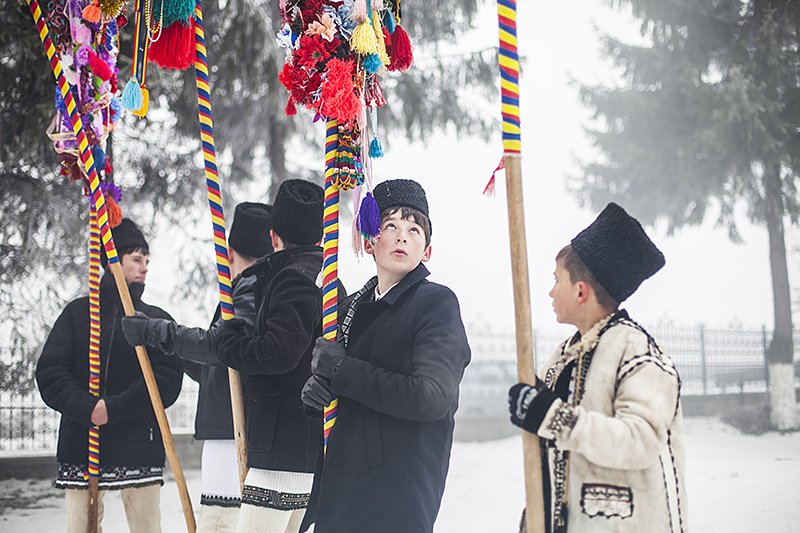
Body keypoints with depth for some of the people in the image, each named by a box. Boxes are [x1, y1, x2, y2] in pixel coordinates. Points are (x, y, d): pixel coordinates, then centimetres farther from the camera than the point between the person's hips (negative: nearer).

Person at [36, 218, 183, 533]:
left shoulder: (157, 320, 10)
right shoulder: (78, 312, 12)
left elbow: (167, 380, -4)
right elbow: (49, 372, 2)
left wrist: (113, 409, -15)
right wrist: (87, 408, -15)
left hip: (138, 446, -1)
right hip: (81, 445, 1)